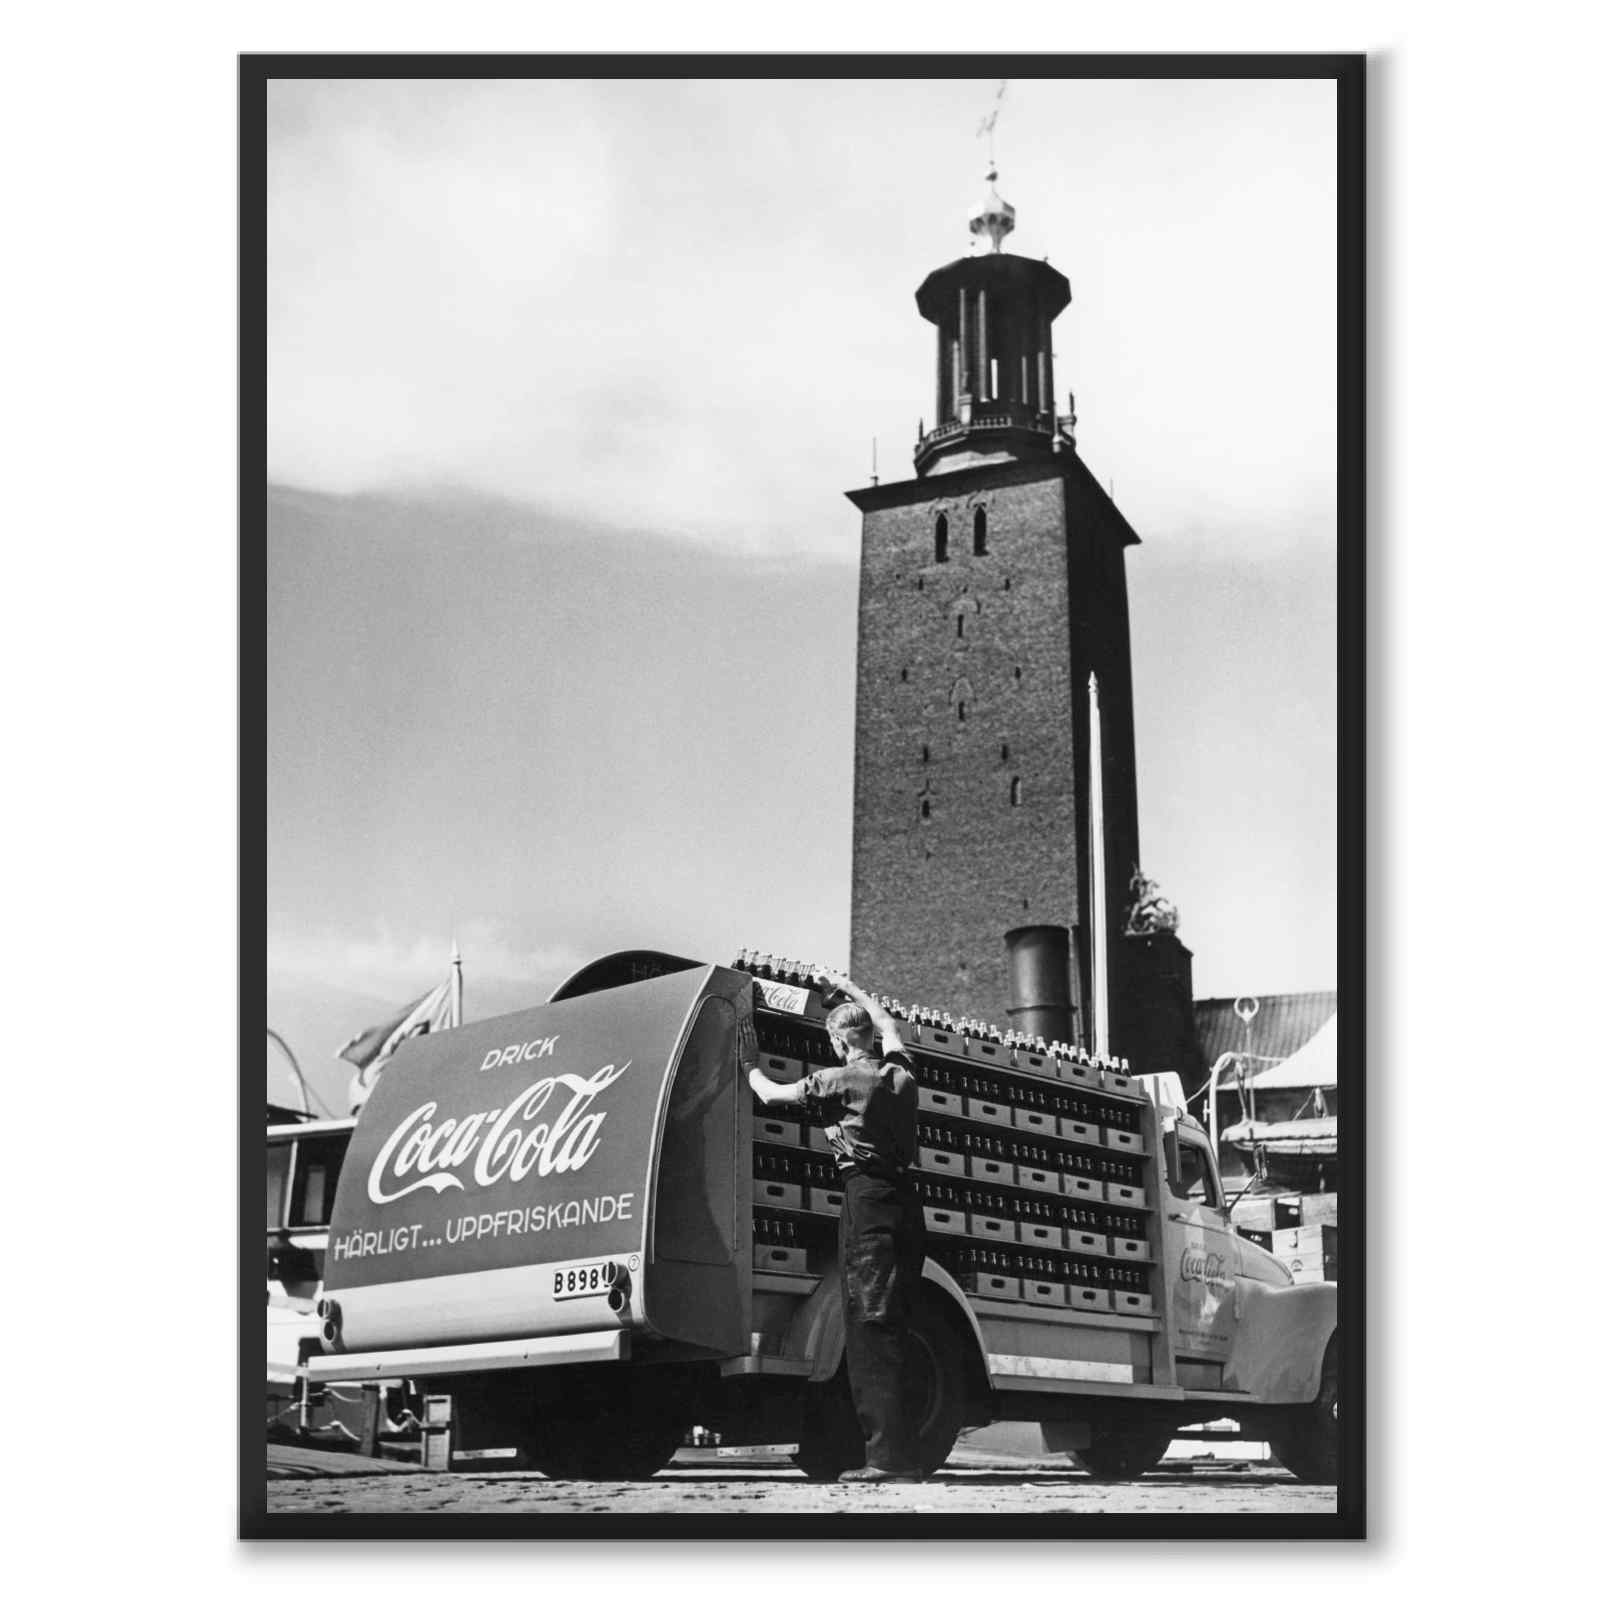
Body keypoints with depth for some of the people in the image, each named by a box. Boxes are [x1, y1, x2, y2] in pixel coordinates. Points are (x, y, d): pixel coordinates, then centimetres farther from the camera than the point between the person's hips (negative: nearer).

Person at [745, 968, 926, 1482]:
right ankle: (900, 1455, 10)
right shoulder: (899, 1073, 14)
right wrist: (843, 985, 47)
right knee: (894, 1328, 10)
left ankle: (890, 1456, -16)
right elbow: (886, 1023, 36)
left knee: (870, 1327, -9)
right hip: (906, 1201, 7)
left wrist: (748, 1066, 25)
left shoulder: (840, 1080, -5)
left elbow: (772, 1094, 5)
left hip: (867, 1197, -7)